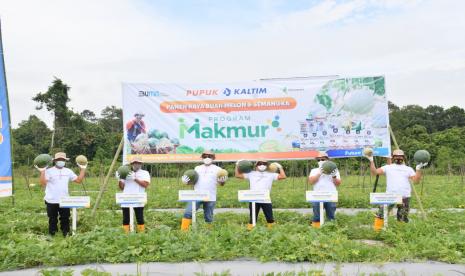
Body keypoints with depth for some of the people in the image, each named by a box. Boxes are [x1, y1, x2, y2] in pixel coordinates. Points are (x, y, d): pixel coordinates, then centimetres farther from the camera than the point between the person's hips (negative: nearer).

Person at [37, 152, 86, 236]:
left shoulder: (68, 171, 8)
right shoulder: (49, 171, -6)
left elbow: (78, 180, 5)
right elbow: (43, 183, -18)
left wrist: (83, 169, 2)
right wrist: (42, 172, -27)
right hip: (52, 201, -3)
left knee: (65, 219, 12)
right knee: (53, 220, 9)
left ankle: (66, 234, 24)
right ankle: (52, 235, 22)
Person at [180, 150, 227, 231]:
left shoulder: (217, 169, 7)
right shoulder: (197, 168, 14)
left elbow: (221, 183, 8)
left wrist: (222, 181, -16)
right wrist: (186, 181, -3)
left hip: (210, 197, -1)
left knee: (208, 218, 8)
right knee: (188, 213, -10)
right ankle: (183, 231, -3)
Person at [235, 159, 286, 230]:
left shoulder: (270, 174, 12)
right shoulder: (251, 174, 11)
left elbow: (283, 176, 5)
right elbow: (238, 175, 12)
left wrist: (280, 167, 6)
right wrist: (237, 166, 7)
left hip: (266, 200, 1)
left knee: (270, 218, 7)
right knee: (252, 218, 5)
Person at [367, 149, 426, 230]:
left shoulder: (408, 169, 16)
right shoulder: (388, 167, 14)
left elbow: (416, 180, 5)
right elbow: (374, 172, 5)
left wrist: (418, 169, -6)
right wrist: (371, 161, -5)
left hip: (405, 197, 1)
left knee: (403, 219, 5)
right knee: (381, 214, -9)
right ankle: (376, 230, -2)